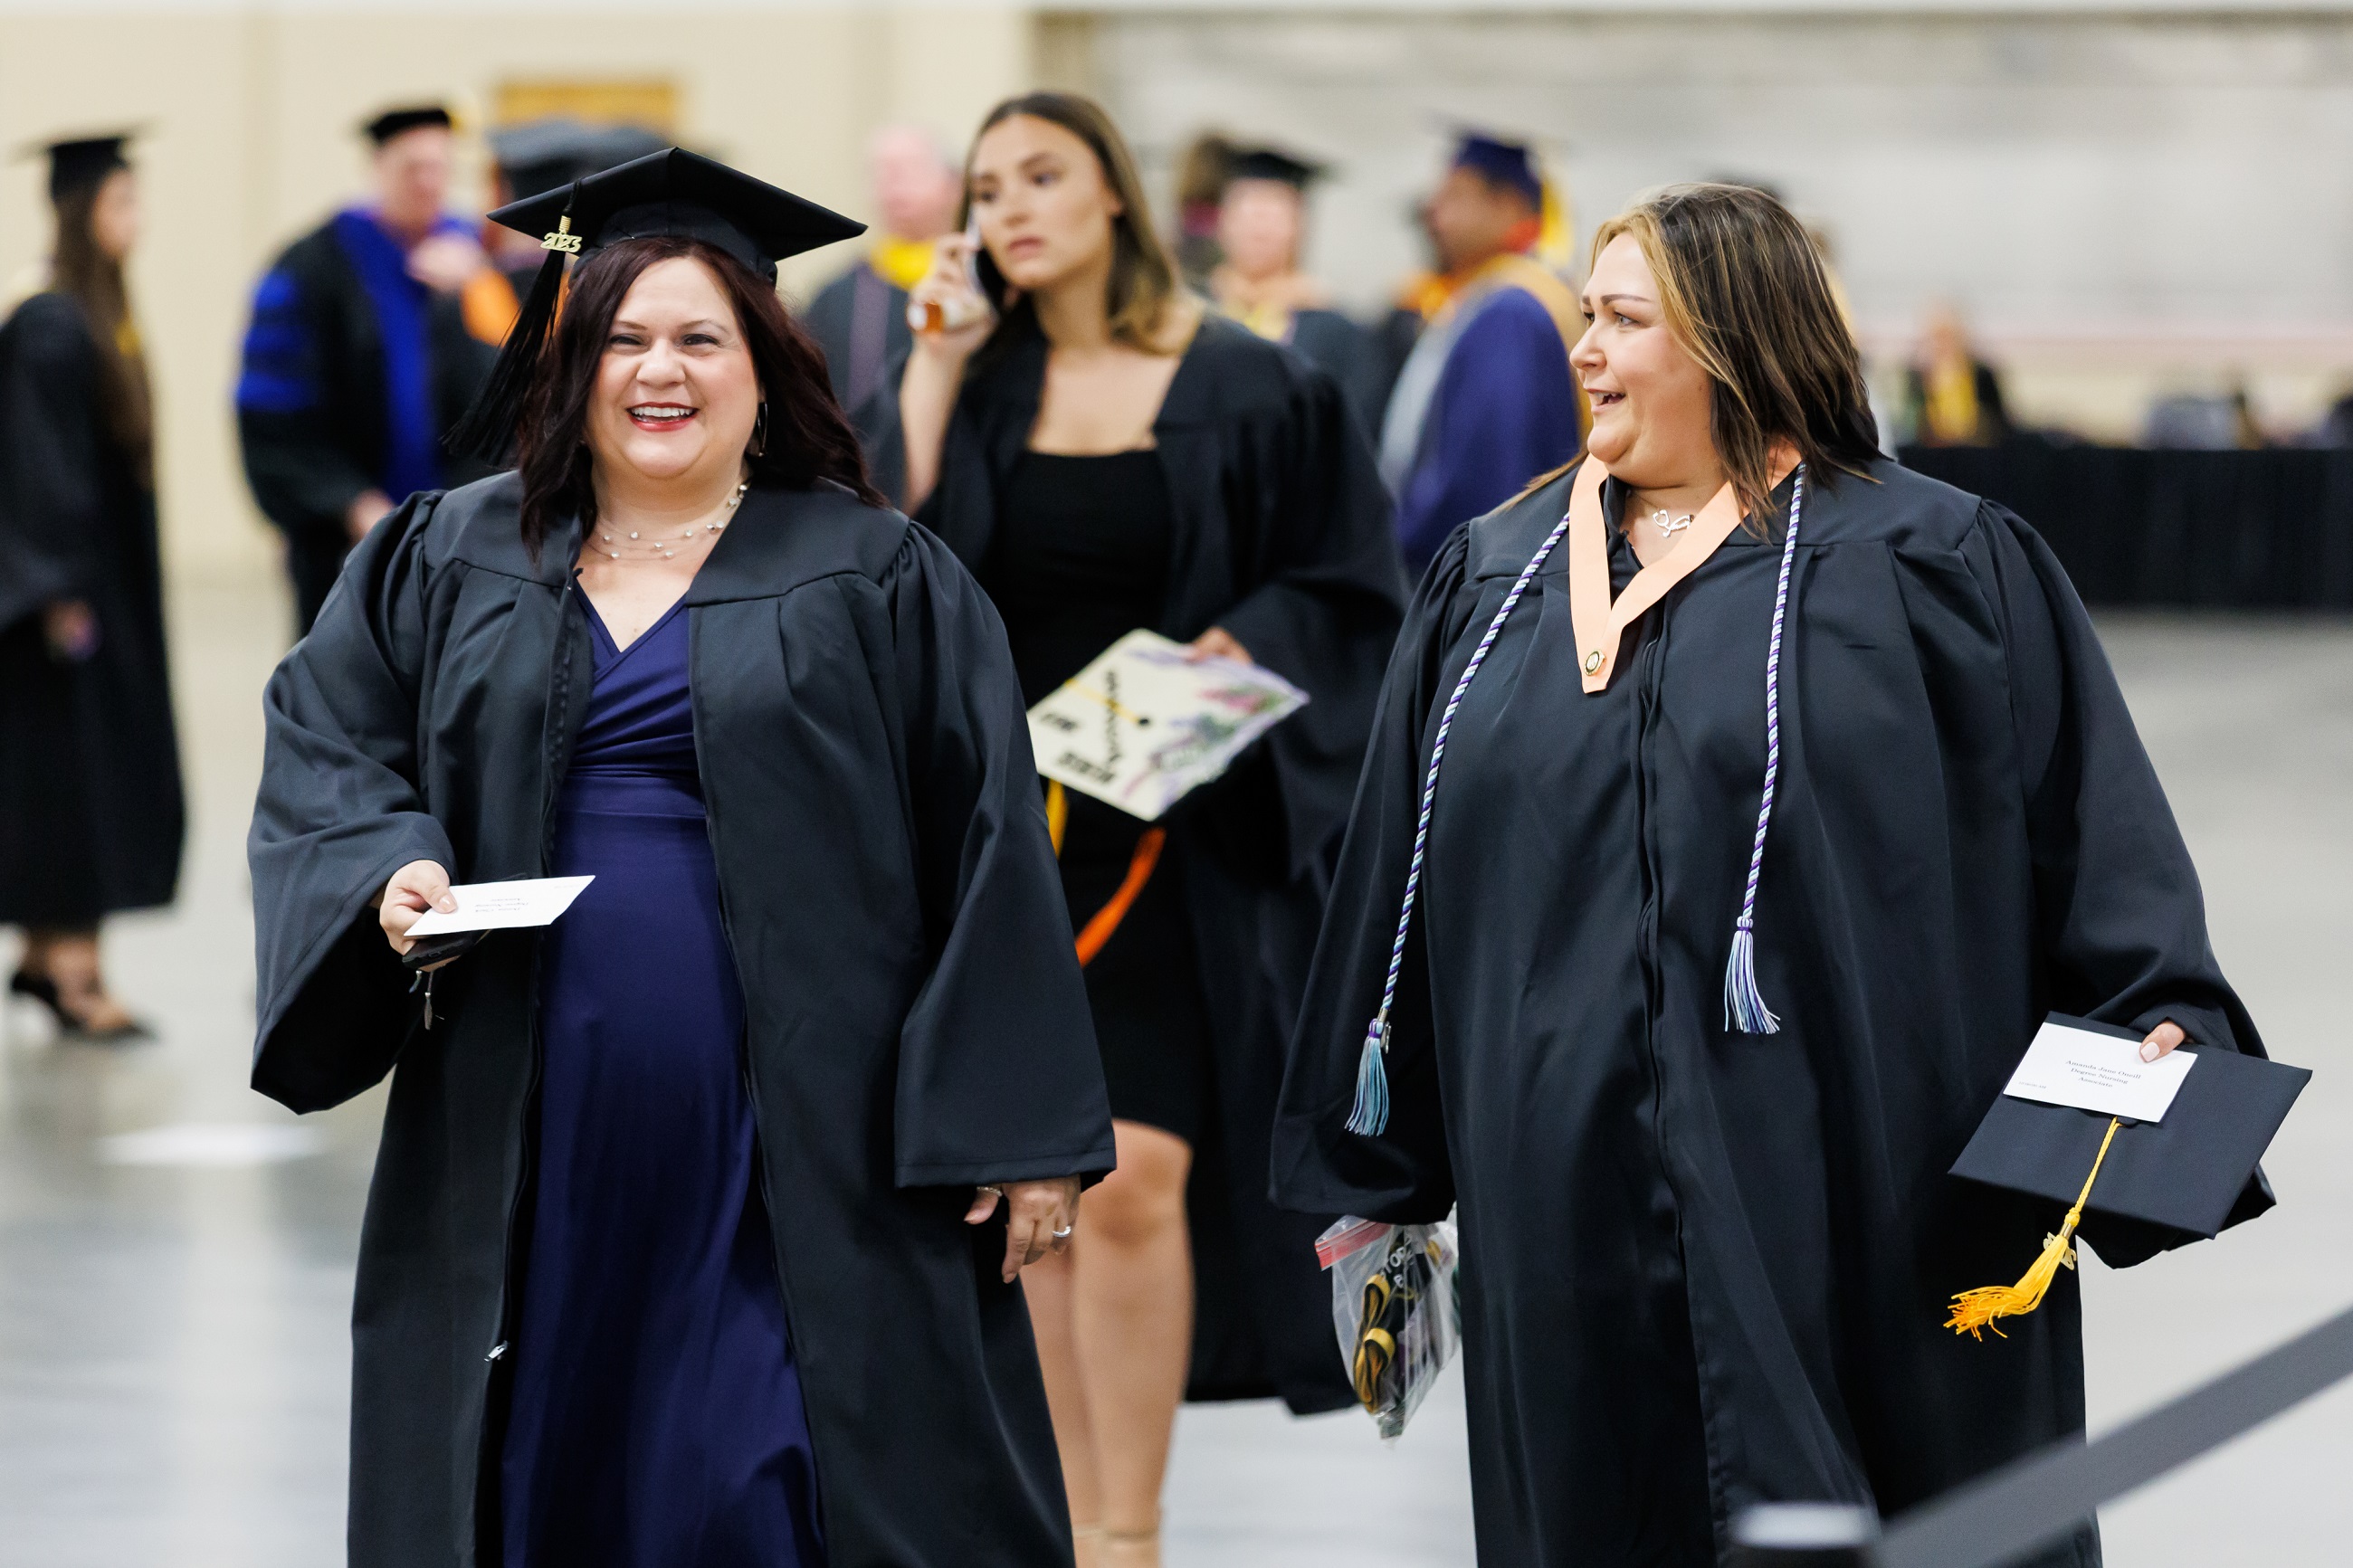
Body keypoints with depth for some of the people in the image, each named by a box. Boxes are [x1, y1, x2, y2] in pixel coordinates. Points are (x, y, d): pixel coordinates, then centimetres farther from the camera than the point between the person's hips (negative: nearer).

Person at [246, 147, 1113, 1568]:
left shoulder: (877, 581, 2)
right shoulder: (447, 567, 11)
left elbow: (991, 854, -1)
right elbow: (326, 755, 10)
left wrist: (1018, 1130, -7)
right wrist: (391, 869, -13)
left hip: (796, 1138, -3)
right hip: (533, 1146, 3)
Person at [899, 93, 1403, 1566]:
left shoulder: (1248, 390, -2)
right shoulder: (976, 383, 8)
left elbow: (1339, 584, 0)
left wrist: (1226, 651, -15)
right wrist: (934, 372, -6)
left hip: (1184, 830, -4)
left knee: (1128, 1181, -14)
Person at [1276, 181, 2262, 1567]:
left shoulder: (1940, 568, 0)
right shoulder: (1497, 580, 13)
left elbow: (2093, 828, -3)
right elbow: (1401, 883, 15)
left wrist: (2163, 1023, -18)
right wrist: (1370, 1170, 16)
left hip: (1851, 1210, -4)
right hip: (1570, 1197, 4)